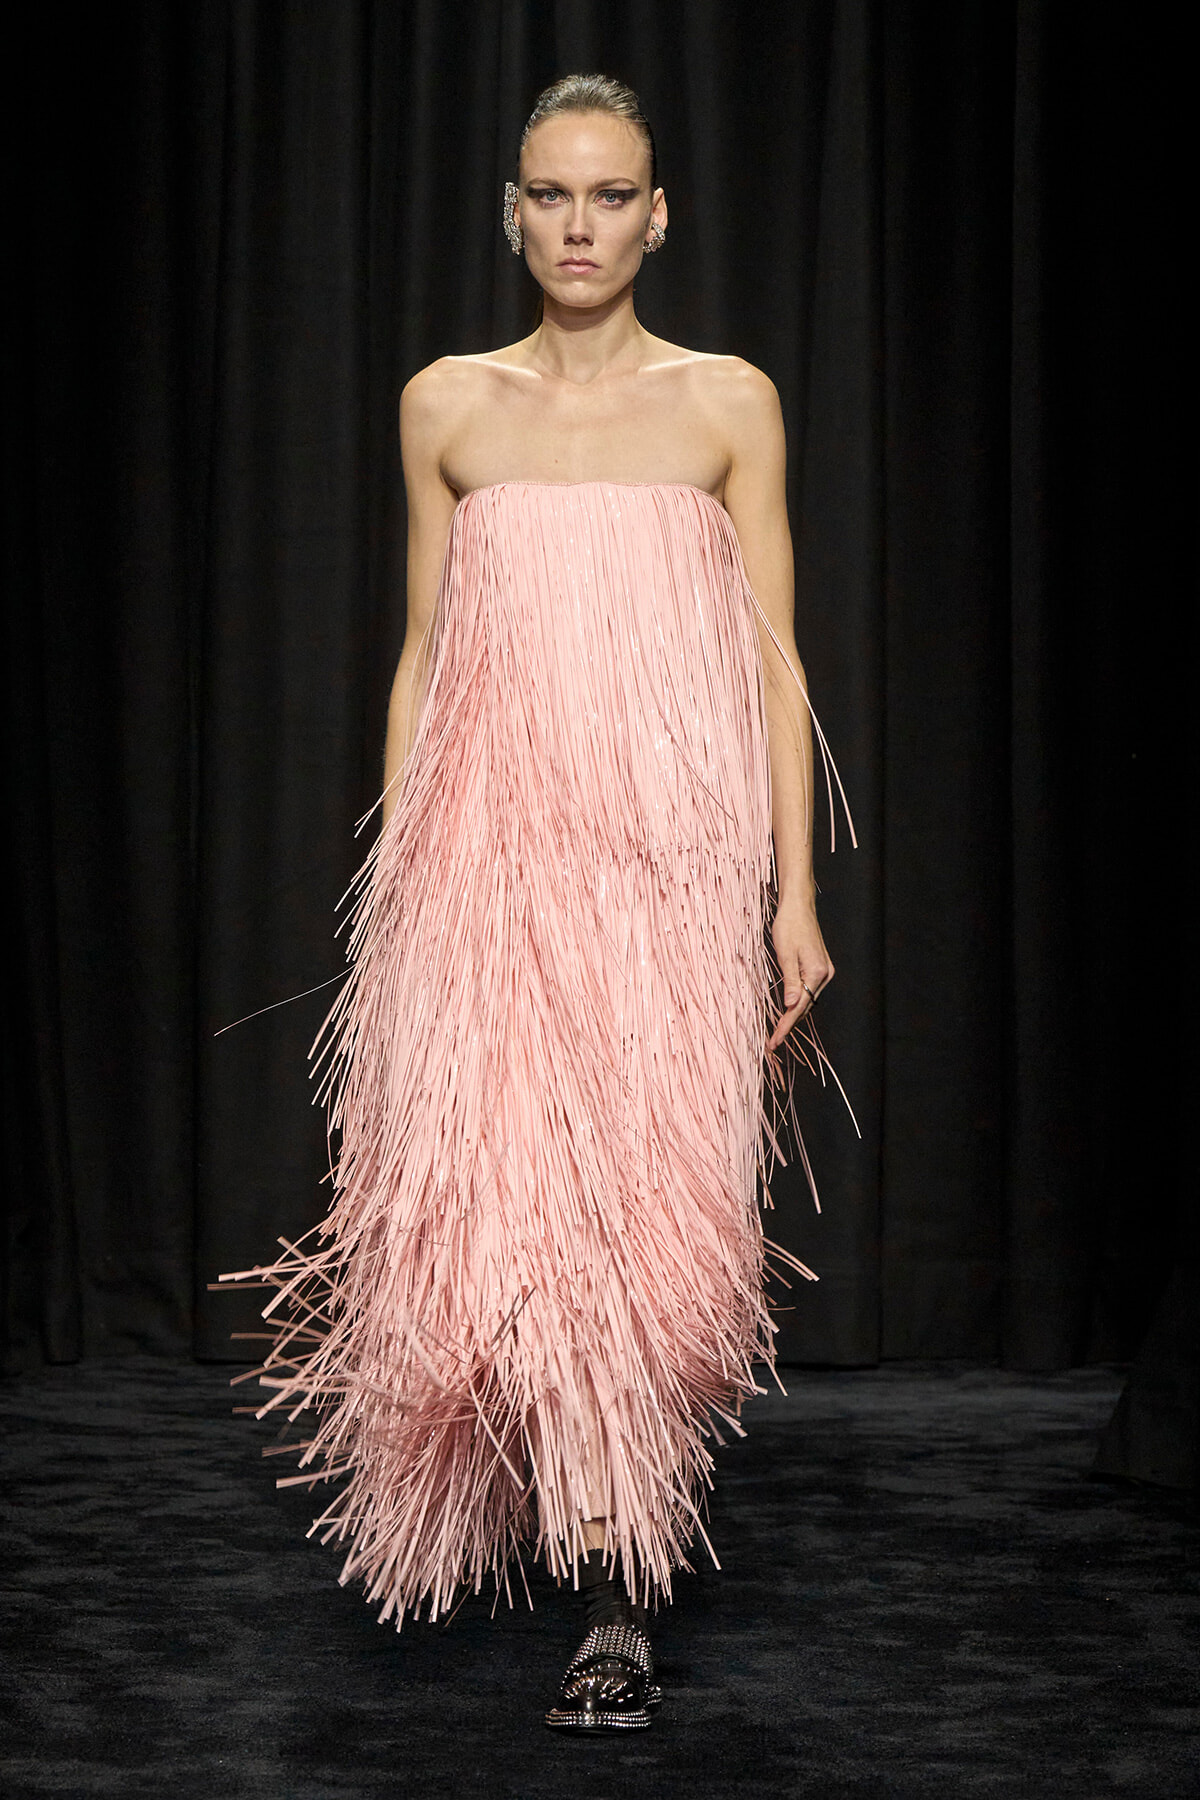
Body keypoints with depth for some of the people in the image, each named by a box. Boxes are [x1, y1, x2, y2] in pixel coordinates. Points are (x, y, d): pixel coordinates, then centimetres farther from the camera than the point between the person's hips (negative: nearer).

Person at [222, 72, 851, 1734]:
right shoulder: (447, 406, 10)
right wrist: (391, 882, 10)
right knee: (499, 1197, -7)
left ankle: (613, 1588, 4)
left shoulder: (727, 404, 6)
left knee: (649, 1204, -6)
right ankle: (616, 1594, 4)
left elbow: (775, 660, 4)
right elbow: (422, 656, 13)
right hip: (491, 852, 1)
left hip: (672, 856, -1)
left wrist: (795, 894, -2)